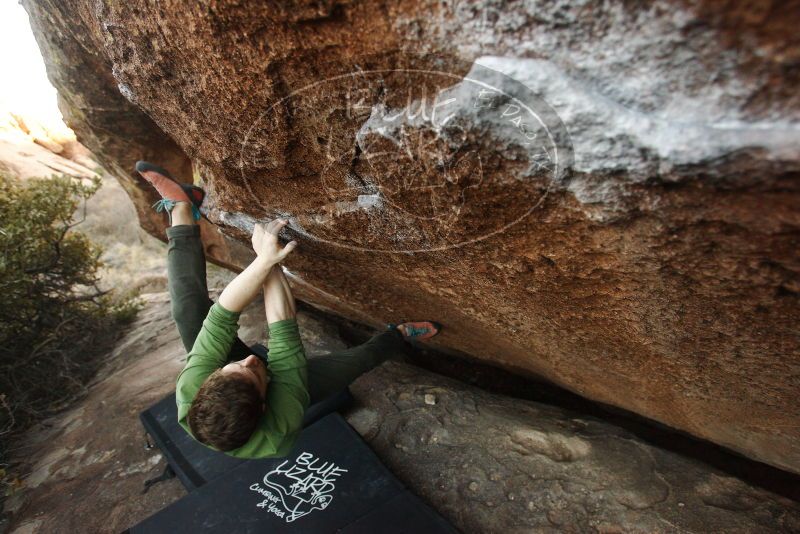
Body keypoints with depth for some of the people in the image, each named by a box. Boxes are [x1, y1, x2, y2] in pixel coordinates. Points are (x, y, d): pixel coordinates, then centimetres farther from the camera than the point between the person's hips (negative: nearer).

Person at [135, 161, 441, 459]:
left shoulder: (188, 396, -42)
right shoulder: (281, 428, -48)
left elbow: (223, 314, -39)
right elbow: (283, 328, -44)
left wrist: (264, 259, -48)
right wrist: (271, 263, -41)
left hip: (230, 380, 2)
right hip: (280, 387, -1)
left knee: (190, 307, -6)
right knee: (362, 356, 1)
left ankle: (181, 208, 9)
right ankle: (401, 335, 30)